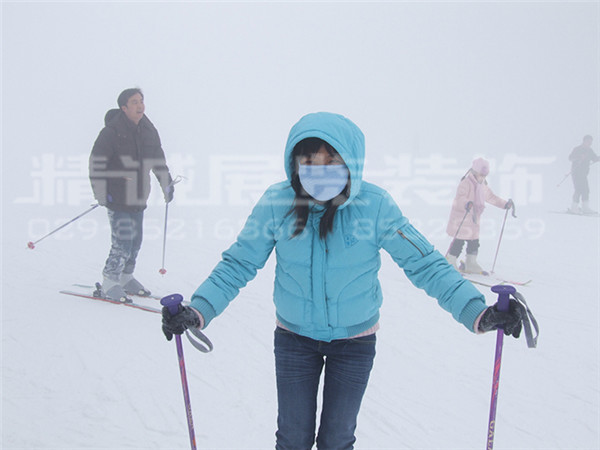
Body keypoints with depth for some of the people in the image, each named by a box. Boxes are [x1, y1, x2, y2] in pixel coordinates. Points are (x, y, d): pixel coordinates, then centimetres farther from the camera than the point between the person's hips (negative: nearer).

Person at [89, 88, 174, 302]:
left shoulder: (148, 130, 7)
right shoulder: (112, 132, -13)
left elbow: (158, 158, 20)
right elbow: (96, 162, -11)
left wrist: (167, 183, 20)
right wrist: (100, 192, -15)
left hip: (139, 196, 7)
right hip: (117, 197, -7)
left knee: (136, 240, 11)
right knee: (123, 242, -10)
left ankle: (126, 277, 28)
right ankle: (109, 282, 5)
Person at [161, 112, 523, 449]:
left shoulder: (375, 205, -21)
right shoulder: (276, 202, -17)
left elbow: (424, 263, -19)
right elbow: (238, 264, -11)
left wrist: (477, 312, -31)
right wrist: (198, 311, -26)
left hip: (355, 339, 0)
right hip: (294, 336, 1)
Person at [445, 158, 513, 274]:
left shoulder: (483, 186, 13)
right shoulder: (466, 183, -16)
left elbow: (491, 197, 25)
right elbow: (460, 197, -30)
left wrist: (504, 204, 19)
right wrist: (466, 204, -51)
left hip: (474, 219, 8)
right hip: (461, 217, -8)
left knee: (474, 242, 11)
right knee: (458, 242, -8)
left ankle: (470, 265, 22)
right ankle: (450, 263, 1)